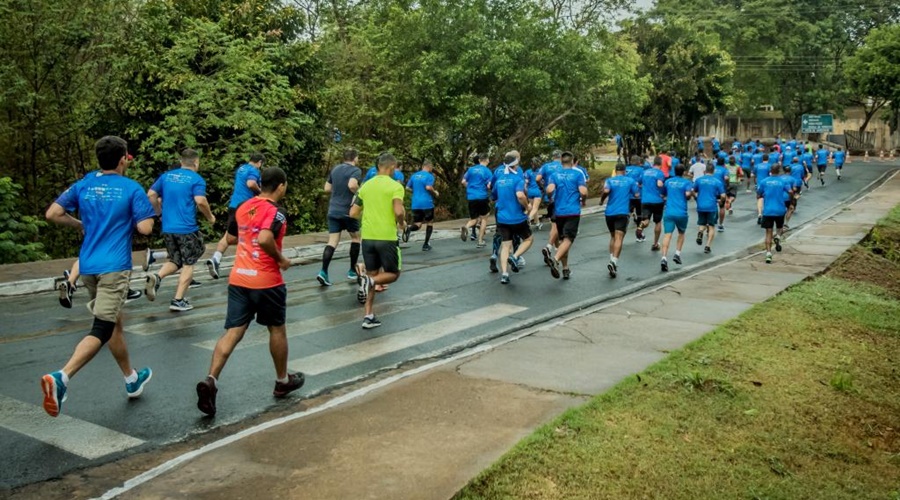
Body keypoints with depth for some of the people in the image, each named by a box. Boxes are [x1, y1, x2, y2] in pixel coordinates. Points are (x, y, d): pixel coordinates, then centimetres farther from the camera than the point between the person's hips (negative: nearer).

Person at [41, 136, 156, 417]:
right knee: (102, 330, -9)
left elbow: (53, 214, 4)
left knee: (114, 324, 19)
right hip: (114, 267, -6)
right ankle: (61, 377, -28)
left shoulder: (83, 185, 7)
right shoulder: (132, 189, -7)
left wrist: (81, 225, 19)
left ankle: (132, 380, 33)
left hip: (88, 265, 7)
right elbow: (145, 228, -12)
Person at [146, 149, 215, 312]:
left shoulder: (166, 176, 9)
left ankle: (156, 277, -9)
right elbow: (200, 201, -18)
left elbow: (151, 195, 8)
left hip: (167, 228, 5)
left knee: (175, 261, 19)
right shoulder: (196, 179, -6)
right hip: (187, 228, -5)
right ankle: (178, 300, 6)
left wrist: (159, 212, 22)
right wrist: (210, 216, -2)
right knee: (188, 263, 8)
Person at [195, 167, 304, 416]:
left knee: (233, 331, 3)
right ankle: (283, 381, 28)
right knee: (277, 329, 13)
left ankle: (211, 380, -15)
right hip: (266, 281, -5)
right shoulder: (276, 212, -13)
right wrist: (281, 259, -15)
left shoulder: (243, 207, 9)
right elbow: (265, 239, -29)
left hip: (238, 279, 6)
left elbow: (230, 238, 20)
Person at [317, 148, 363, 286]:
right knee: (355, 238, 16)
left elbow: (327, 188, 16)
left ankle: (323, 272, -14)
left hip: (333, 211, 5)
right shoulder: (355, 170, -9)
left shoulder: (335, 169, 11)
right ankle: (352, 271, 20)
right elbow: (352, 185, -28)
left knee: (332, 241, 2)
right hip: (348, 210, -5)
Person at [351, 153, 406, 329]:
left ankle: (369, 317, 9)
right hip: (387, 237, -5)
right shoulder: (395, 186, -7)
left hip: (367, 237, 5)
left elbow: (353, 213, 11)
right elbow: (399, 211, -21)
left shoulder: (366, 186, 9)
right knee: (393, 274, 12)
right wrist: (402, 223, 0)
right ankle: (369, 280, -18)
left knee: (372, 274, 15)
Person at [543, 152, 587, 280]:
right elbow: (583, 192, -11)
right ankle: (555, 259, -35)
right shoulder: (578, 173, 0)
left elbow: (550, 189, -12)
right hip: (573, 212, -3)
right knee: (568, 239, -10)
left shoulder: (555, 174, 5)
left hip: (559, 212, 3)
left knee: (563, 239, 14)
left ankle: (565, 269, 17)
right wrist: (583, 199, 10)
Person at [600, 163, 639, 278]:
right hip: (622, 213, -2)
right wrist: (637, 187, 26)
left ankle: (612, 260, 19)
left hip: (610, 212, 3)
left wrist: (601, 200, 2)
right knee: (618, 238, -11)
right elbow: (637, 195, 6)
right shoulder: (630, 180, 6)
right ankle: (614, 262, -28)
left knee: (613, 237, 20)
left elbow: (606, 191, -14)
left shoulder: (609, 180, 5)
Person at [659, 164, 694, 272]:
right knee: (681, 233, 23)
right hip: (681, 213, -1)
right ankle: (677, 254, 11)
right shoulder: (687, 182, 2)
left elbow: (663, 194, 21)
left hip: (668, 212, 1)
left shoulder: (668, 181, 12)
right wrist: (691, 194, 5)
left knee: (668, 234, -9)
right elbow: (688, 194, -16)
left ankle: (664, 258, -26)